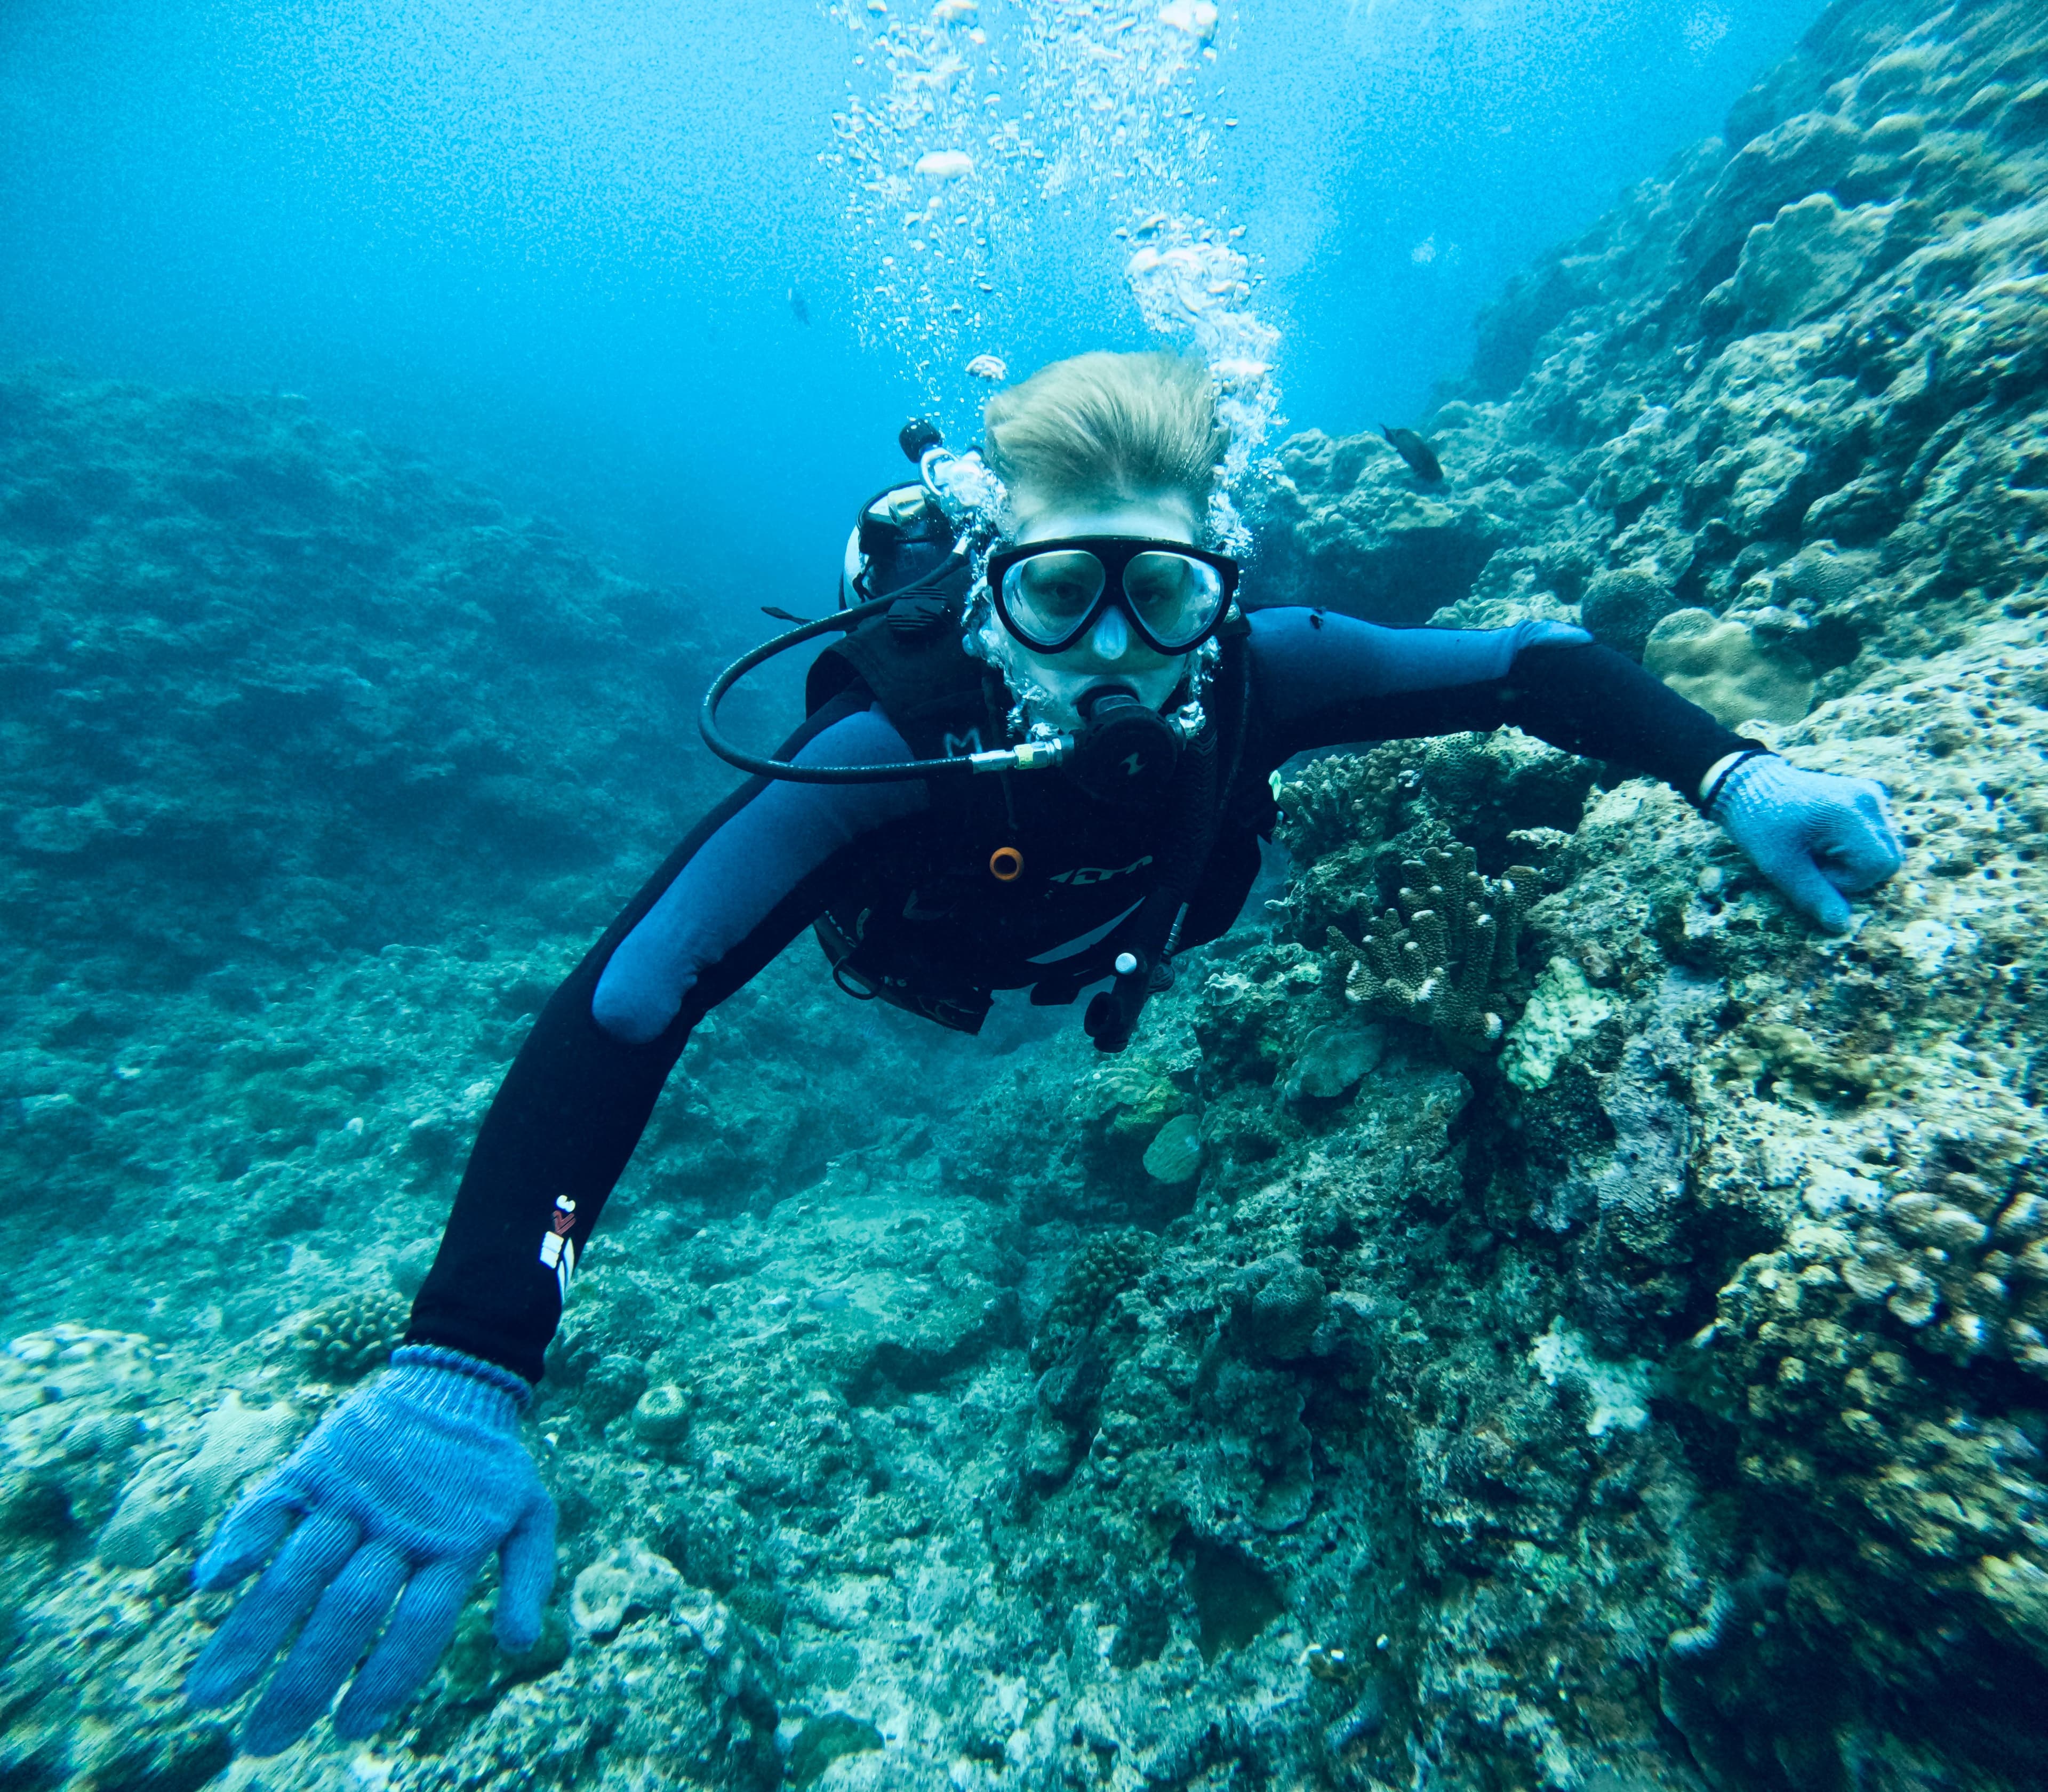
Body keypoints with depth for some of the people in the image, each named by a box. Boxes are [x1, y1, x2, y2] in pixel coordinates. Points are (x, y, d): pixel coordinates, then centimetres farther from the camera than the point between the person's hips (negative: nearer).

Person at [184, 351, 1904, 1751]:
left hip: (1113, 938, 2)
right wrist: (458, 1367, -60)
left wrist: (1732, 771, -43)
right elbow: (620, 1006, -52)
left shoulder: (1245, 675, -38)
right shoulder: (897, 744, -47)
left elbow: (1532, 660, -27)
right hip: (929, 953, -1)